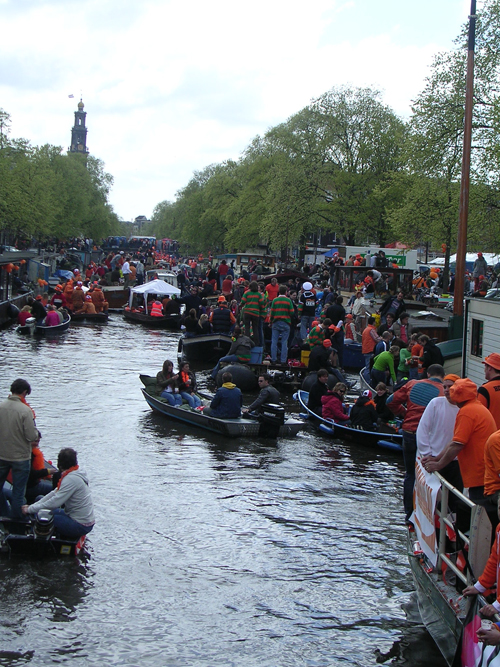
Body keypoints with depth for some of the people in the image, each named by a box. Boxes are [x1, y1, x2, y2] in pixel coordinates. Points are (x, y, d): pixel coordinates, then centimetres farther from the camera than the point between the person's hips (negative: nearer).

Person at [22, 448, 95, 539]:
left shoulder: (71, 479, -21)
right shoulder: (74, 475, 9)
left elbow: (55, 502, -23)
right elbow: (54, 493, 10)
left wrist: (30, 509, -13)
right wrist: (32, 506, 3)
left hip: (80, 526, -9)